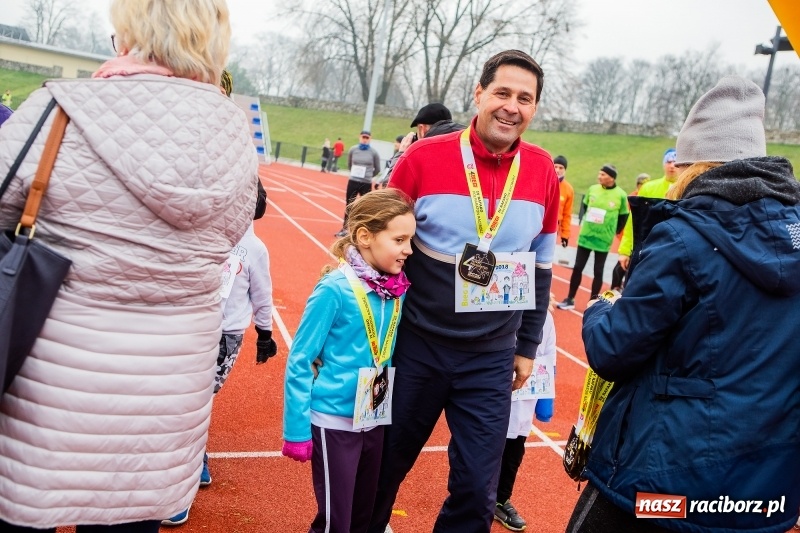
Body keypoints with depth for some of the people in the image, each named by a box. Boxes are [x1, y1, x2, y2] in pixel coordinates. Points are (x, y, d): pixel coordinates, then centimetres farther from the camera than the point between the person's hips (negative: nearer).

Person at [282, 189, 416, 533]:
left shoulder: (397, 289, -2)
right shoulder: (335, 289, -18)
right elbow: (299, 362, -13)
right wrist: (296, 430, -12)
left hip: (375, 421, 6)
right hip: (334, 421, -6)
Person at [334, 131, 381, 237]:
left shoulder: (373, 152, -5)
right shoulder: (353, 149, -1)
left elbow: (377, 169, 6)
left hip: (366, 184, -2)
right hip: (352, 182, 2)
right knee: (349, 206, 9)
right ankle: (345, 229, 21)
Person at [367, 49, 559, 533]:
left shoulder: (543, 171, -2)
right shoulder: (424, 157, -11)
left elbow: (541, 266, 8)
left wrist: (527, 347, 11)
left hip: (492, 358, 2)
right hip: (416, 346, -1)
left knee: (478, 489, 6)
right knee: (386, 463, 17)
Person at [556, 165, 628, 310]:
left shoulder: (621, 195, -9)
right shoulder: (592, 189, -1)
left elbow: (624, 217, 1)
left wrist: (613, 233, 0)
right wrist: (585, 222, 9)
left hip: (604, 240, -3)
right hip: (585, 236, 3)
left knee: (598, 271, 7)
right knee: (577, 268, 6)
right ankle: (570, 299, 16)